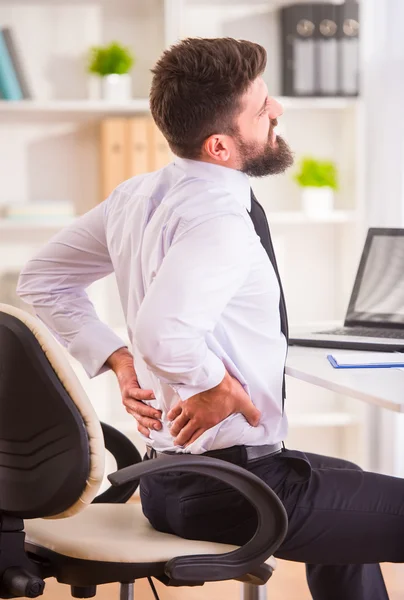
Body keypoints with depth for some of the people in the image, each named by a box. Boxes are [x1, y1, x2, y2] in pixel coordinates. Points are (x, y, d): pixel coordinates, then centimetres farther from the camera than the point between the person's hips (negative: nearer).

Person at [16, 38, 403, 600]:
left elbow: (41, 281, 14)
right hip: (232, 486, -10)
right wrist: (218, 385, -22)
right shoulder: (222, 221, -24)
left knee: (351, 485, 33)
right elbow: (163, 331, -41)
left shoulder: (138, 195, 4)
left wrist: (117, 360, 6)